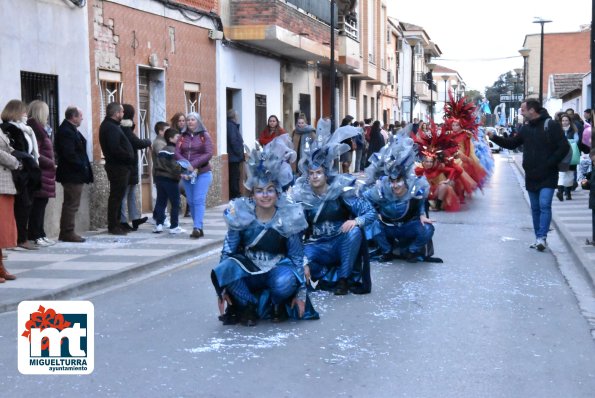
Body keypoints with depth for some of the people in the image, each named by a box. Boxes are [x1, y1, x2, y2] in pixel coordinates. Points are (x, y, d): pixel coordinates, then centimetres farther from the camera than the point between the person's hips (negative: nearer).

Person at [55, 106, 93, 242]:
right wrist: (82, 166, -16)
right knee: (72, 204, -6)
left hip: (74, 174, 11)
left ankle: (66, 233, 20)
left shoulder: (70, 130, 16)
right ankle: (68, 232, -1)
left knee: (70, 204, 14)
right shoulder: (66, 131, -16)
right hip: (72, 175, -11)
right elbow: (69, 154, -23)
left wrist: (84, 166, 10)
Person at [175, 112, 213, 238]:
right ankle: (198, 228, 10)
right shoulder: (183, 137, 10)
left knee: (199, 200, -12)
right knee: (191, 202, 4)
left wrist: (194, 164, -17)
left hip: (202, 173, -4)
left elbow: (209, 154, -9)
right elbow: (177, 153, 1)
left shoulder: (204, 136, 1)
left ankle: (197, 227, -17)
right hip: (187, 174, 4)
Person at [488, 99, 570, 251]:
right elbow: (512, 143, 19)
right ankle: (539, 238, 16)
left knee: (544, 205, -15)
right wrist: (494, 137, 9)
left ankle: (542, 237, -16)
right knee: (535, 208, 10)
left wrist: (549, 164, -15)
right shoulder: (526, 129, 10)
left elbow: (564, 147, -13)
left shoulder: (551, 125, -10)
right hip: (531, 176, 7)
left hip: (548, 176, -7)